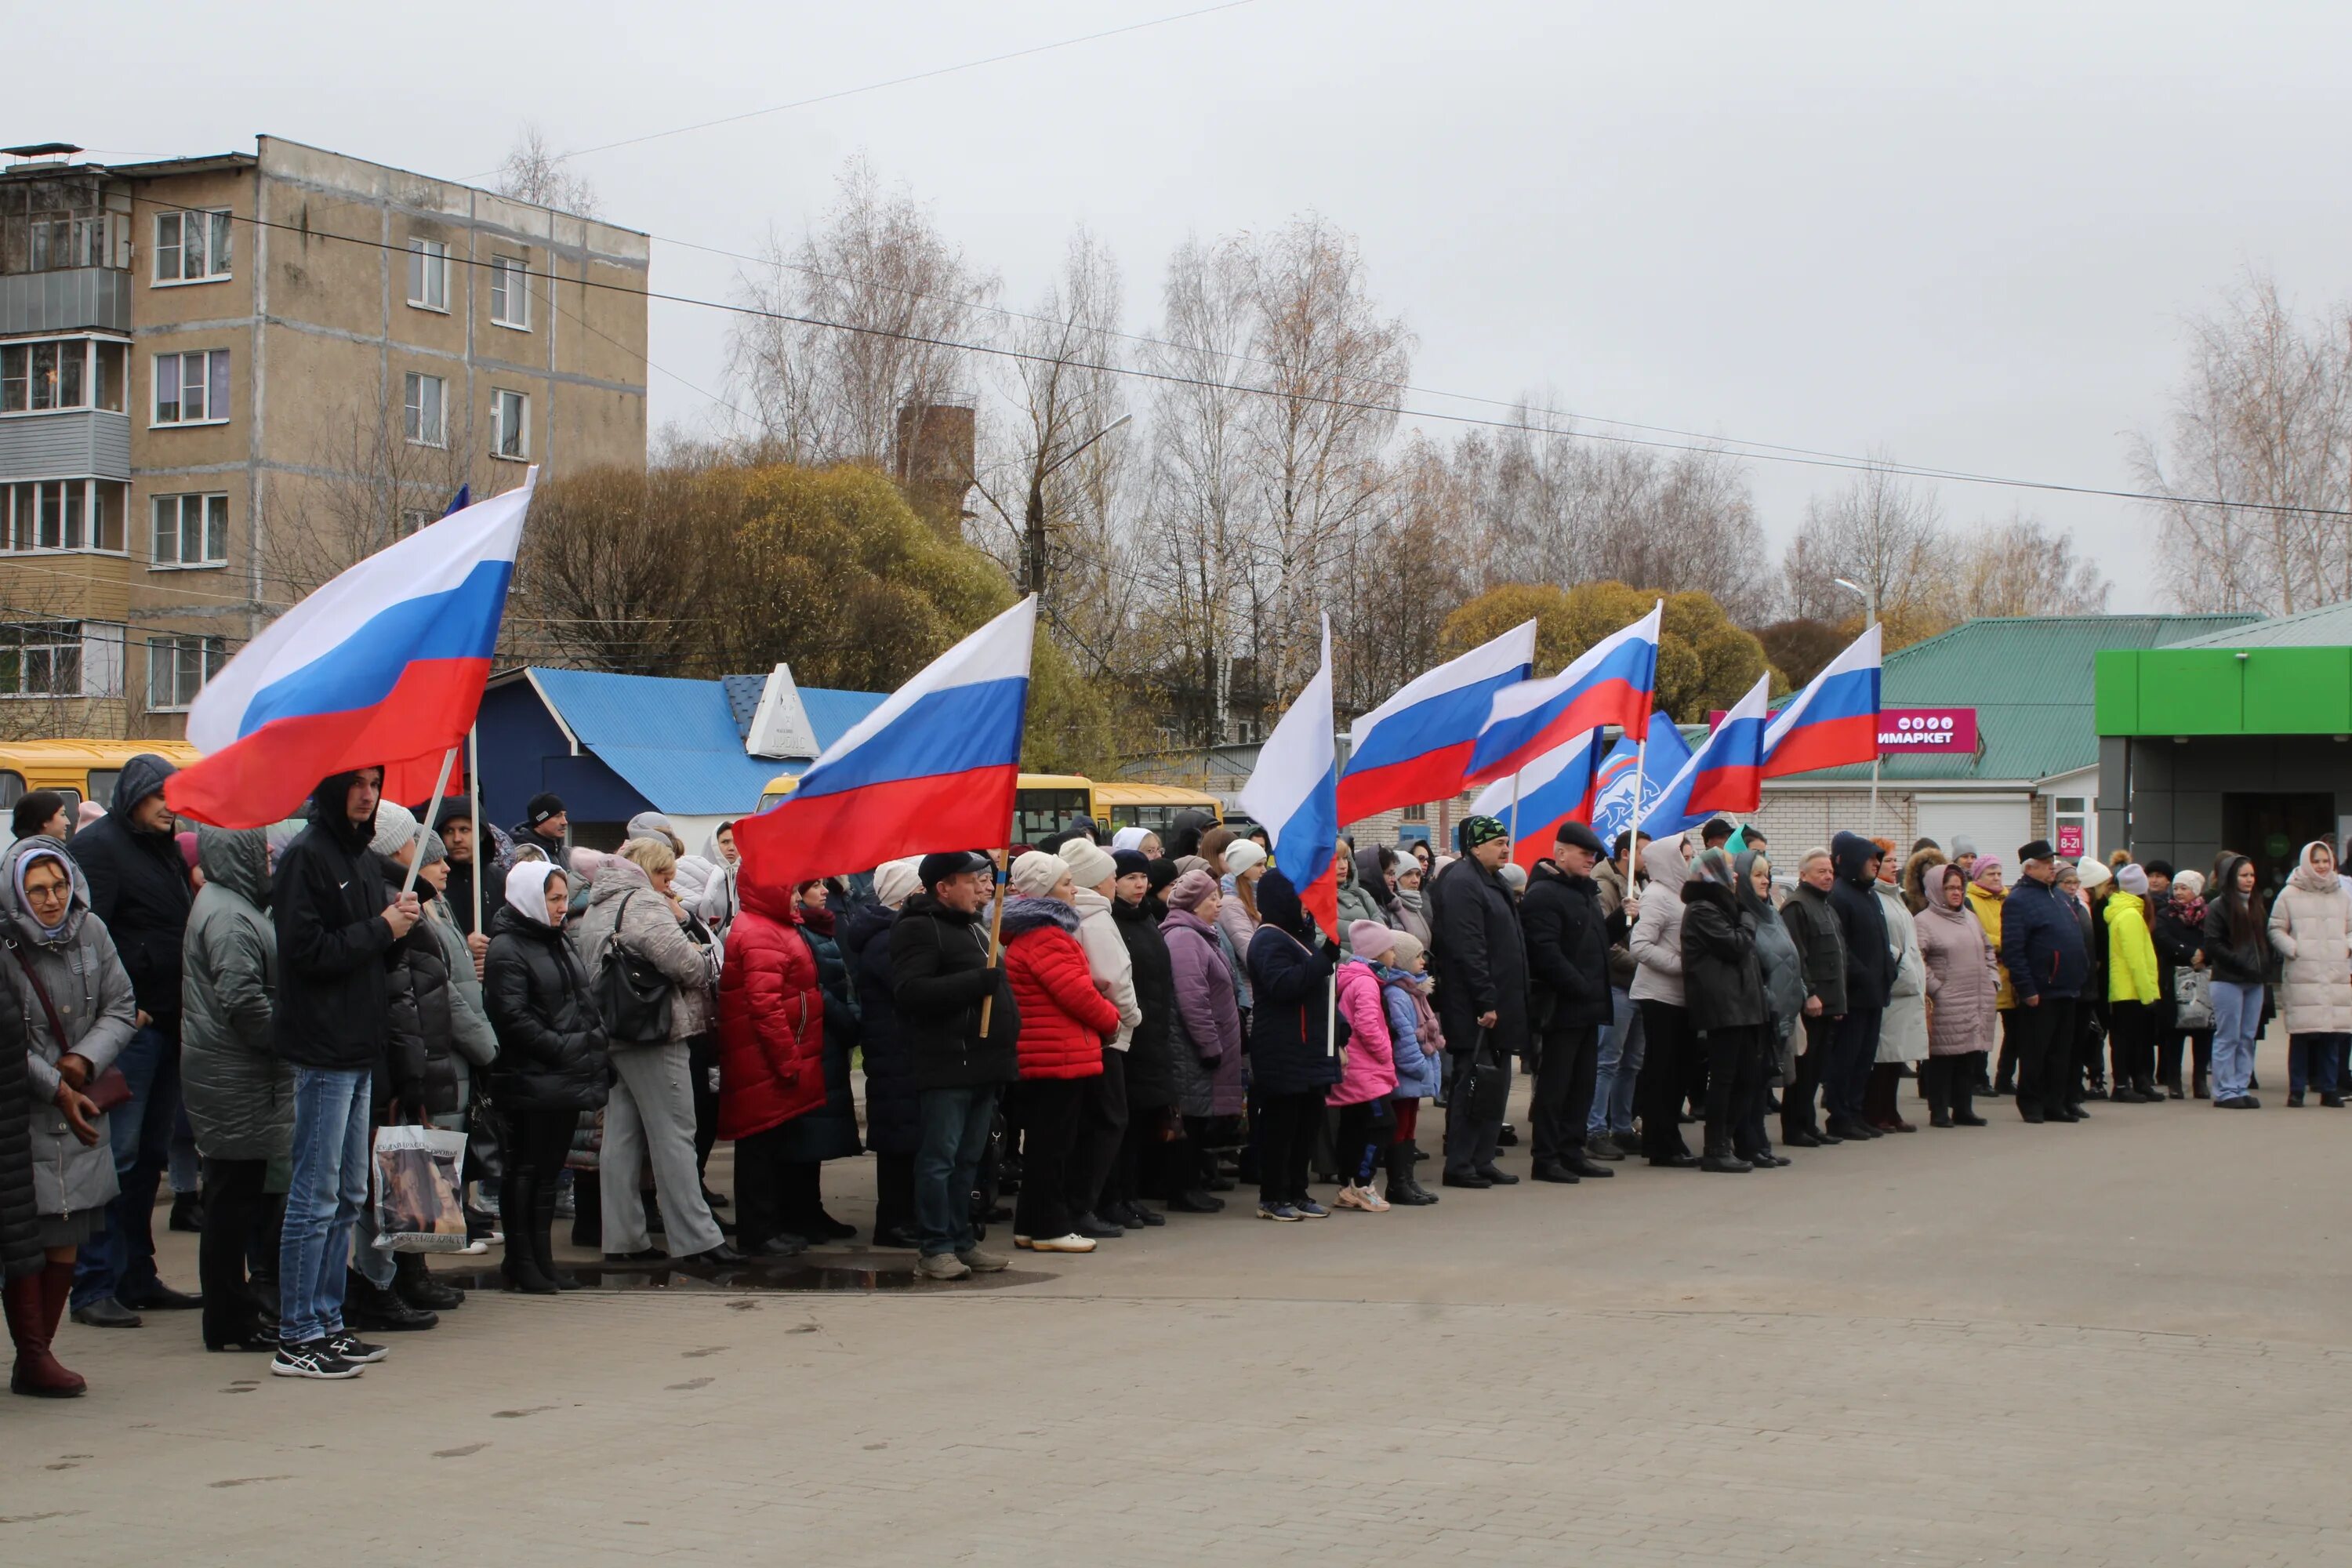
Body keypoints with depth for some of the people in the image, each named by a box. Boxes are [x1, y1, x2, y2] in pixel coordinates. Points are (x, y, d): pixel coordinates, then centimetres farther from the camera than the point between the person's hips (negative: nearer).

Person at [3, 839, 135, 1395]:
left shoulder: (91, 933, 2)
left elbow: (121, 1009, 7)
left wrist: (84, 1062, -9)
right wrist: (55, 1089, -12)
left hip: (80, 1112, 5)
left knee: (67, 1239, 6)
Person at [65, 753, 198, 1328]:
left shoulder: (166, 850, 19)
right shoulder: (98, 845, -7)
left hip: (168, 1023, 9)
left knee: (151, 1156, 12)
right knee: (116, 1155, -9)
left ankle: (137, 1279, 19)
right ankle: (94, 1288, -6)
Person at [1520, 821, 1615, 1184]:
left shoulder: (1586, 892, 19)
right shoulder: (1543, 894, -12)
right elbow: (1546, 953, -20)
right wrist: (1581, 987, -21)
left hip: (1588, 1006, 9)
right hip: (1562, 1006, -9)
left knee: (1582, 1083, 12)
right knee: (1554, 1084, -4)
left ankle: (1572, 1151, 20)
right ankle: (1546, 1158, 0)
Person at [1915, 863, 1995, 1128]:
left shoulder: (1971, 918, 17)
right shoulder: (1925, 921, -7)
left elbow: (1988, 951, 26)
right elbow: (1916, 960, -15)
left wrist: (1993, 980, 14)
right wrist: (1935, 988, -16)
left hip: (1978, 1003, 7)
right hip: (1946, 1004, -7)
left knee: (1969, 1056, 10)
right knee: (1942, 1056, -4)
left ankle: (1963, 1109, 17)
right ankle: (1939, 1111, 1)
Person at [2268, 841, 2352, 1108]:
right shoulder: (2290, 895, 2)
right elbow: (2276, 930, 3)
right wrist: (2293, 949, -11)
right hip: (2301, 975, -3)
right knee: (2301, 1032, -5)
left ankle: (2329, 1089, 9)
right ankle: (2296, 1089, 3)